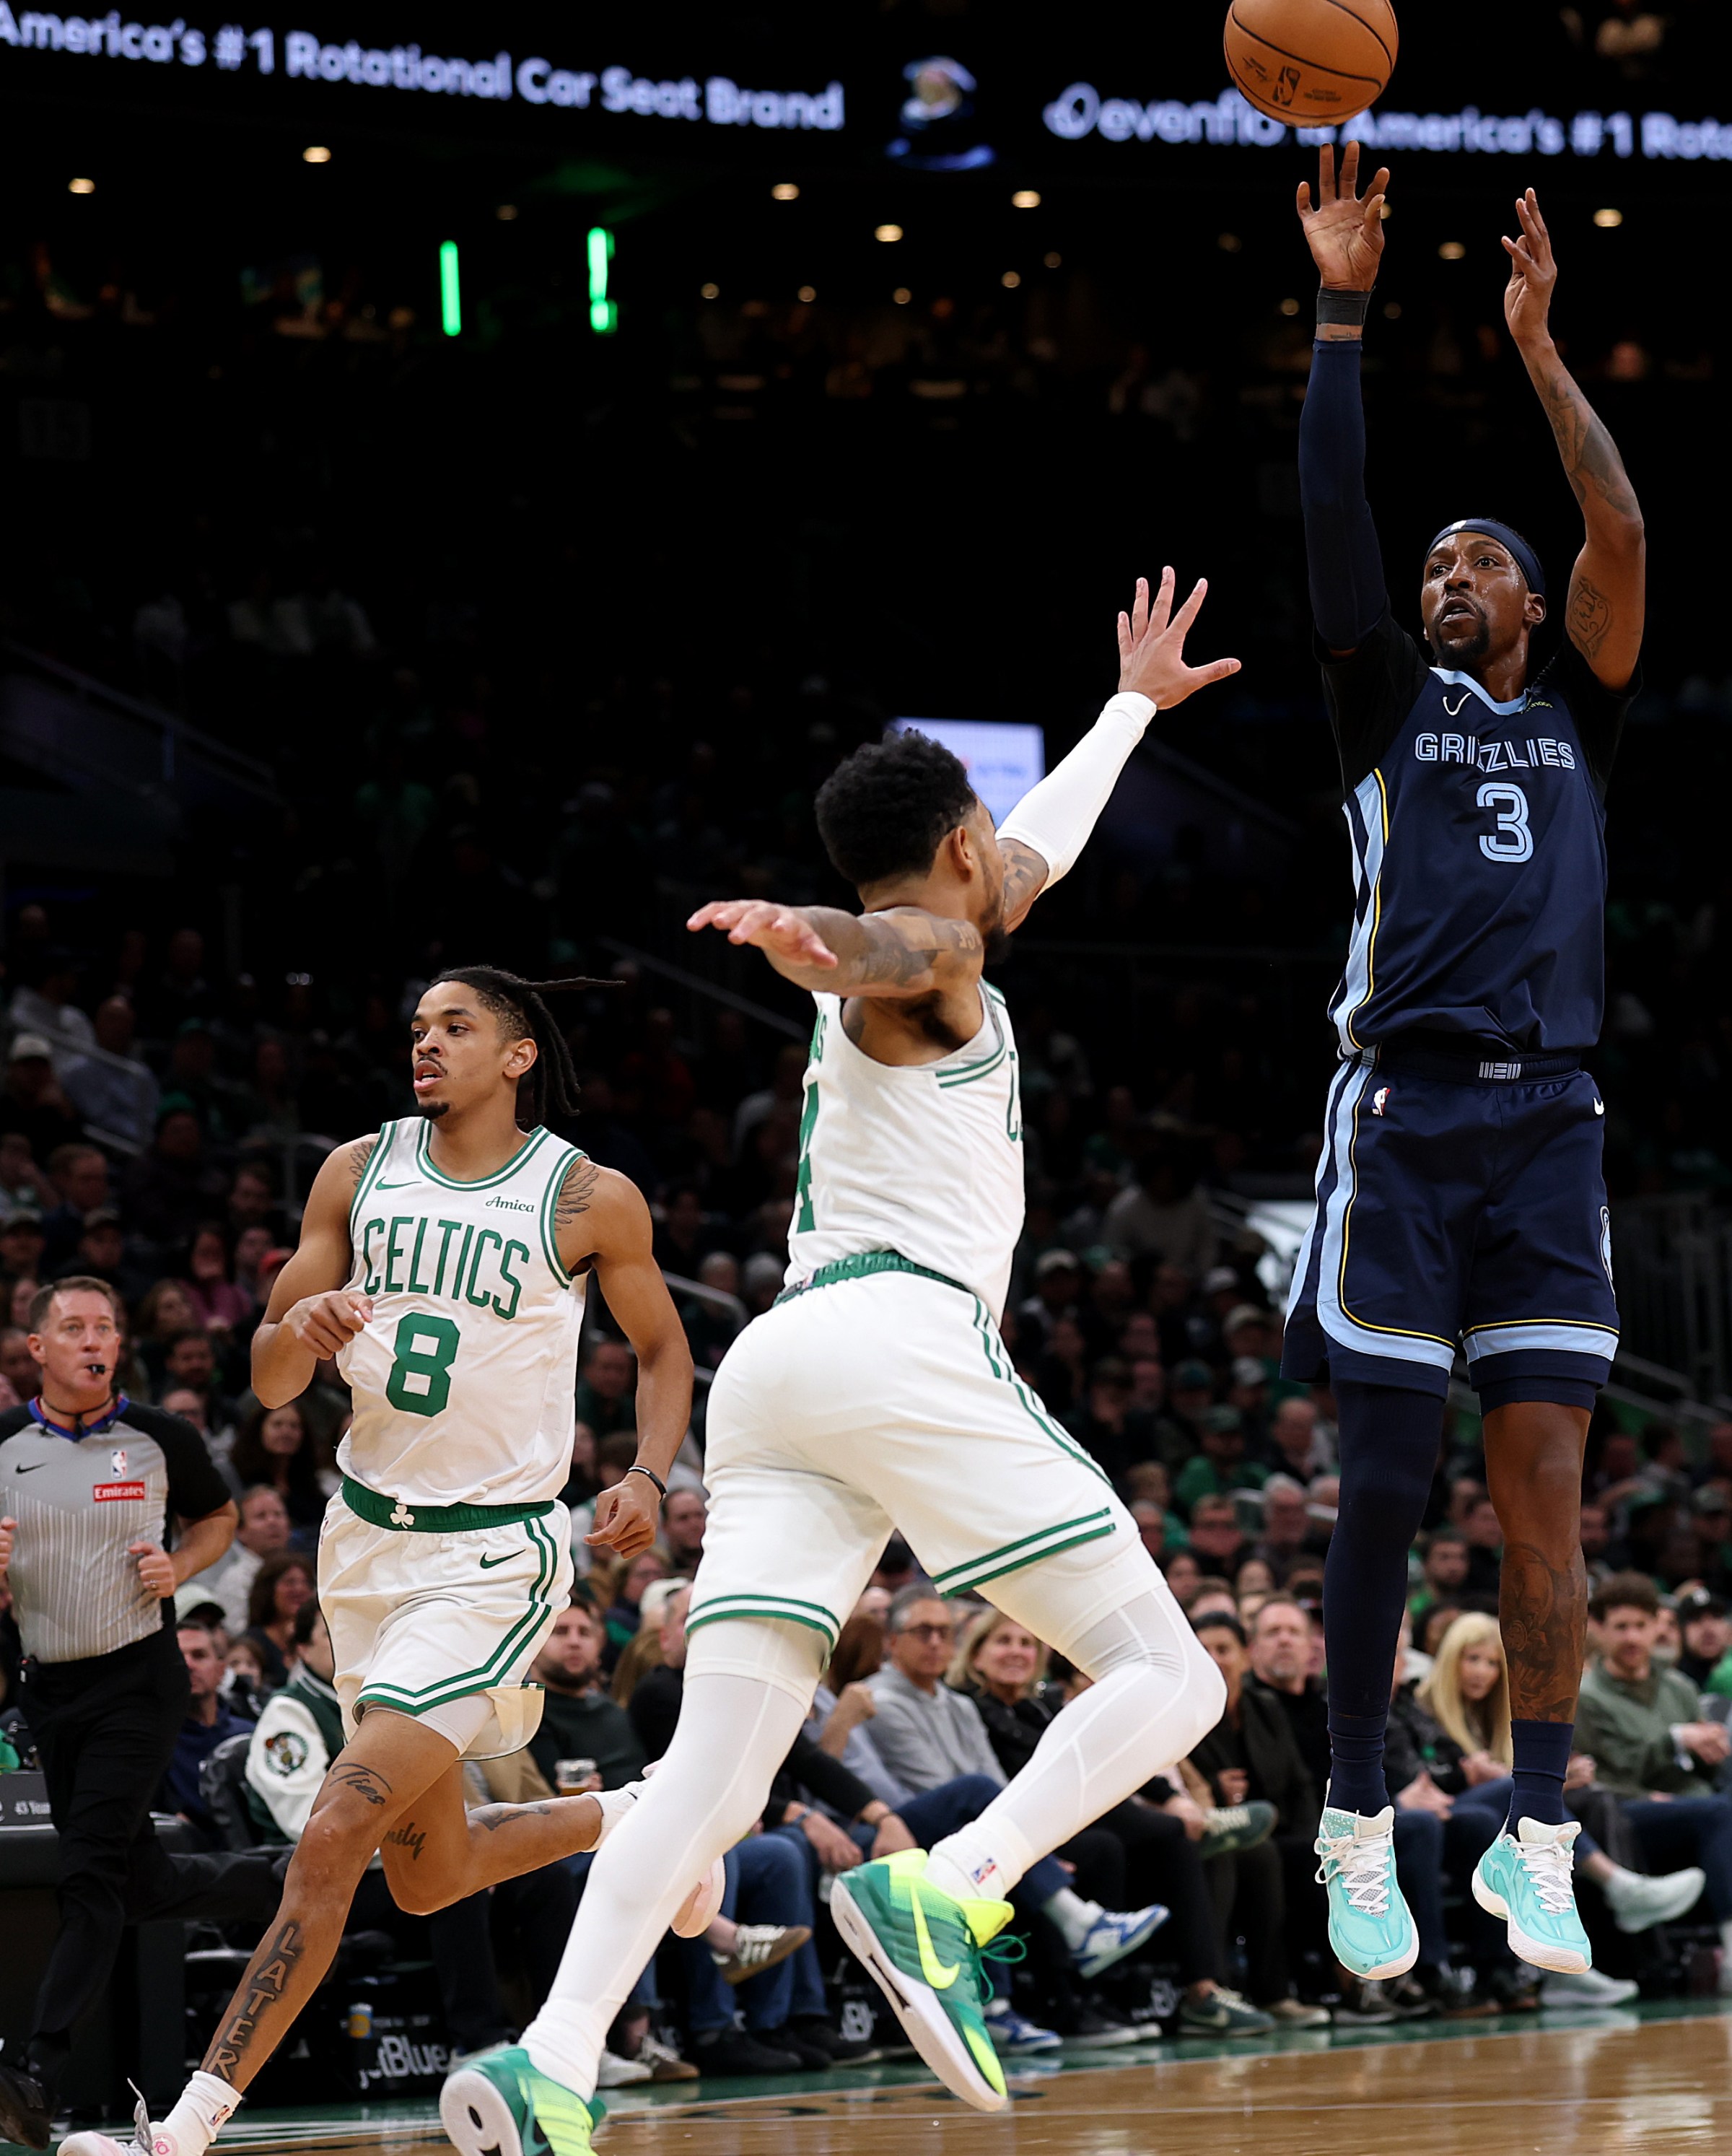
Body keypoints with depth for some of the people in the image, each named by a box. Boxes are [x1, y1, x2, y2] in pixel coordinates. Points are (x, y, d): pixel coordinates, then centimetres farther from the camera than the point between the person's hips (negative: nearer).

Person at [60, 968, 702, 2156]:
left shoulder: (590, 1199, -6)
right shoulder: (360, 1171, 3)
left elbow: (664, 1352, 8)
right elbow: (270, 1382, 5)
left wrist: (648, 1478, -10)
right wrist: (299, 1328, -19)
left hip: (494, 1555, -6)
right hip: (366, 1535, 6)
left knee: (334, 1840, -17)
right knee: (428, 1876, 16)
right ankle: (629, 1819, 44)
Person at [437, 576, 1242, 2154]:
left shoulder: (921, 949, 33)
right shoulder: (923, 952, 8)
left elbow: (1040, 849, 52)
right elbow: (868, 944, -19)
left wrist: (1132, 707, 66)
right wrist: (802, 936, -43)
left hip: (776, 1372, 8)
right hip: (906, 1341, -8)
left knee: (715, 1775, -6)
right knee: (1168, 1678, -6)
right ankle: (938, 1893, -28)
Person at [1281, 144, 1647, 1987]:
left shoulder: (1574, 719, 16)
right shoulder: (1388, 706, 12)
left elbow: (1623, 538, 2)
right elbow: (1333, 519, 0)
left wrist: (1537, 346, -2)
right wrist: (1346, 315, -5)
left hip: (1548, 1128, 2)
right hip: (1403, 1119, -2)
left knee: (1545, 1487, -3)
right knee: (1385, 1487, -3)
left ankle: (1535, 1841, 1)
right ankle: (1358, 1831, 7)